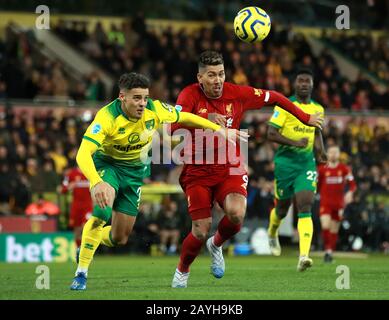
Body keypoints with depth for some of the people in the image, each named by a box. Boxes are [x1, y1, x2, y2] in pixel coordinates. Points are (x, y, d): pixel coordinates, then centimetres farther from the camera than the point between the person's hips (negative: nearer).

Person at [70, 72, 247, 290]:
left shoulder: (155, 110, -19)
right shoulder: (107, 117, -31)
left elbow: (185, 117, 1)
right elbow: (83, 154, -41)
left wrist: (220, 129, 0)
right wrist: (97, 183, -57)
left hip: (135, 171, 4)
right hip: (107, 165, -4)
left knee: (119, 238, 5)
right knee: (102, 213, -32)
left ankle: (87, 247, 40)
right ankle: (81, 274, -20)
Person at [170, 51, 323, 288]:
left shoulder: (237, 93, -6)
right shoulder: (190, 95, -13)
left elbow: (274, 98, 8)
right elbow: (175, 126, -29)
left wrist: (306, 118, 14)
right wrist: (206, 118, -43)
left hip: (230, 169, 1)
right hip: (198, 171, -1)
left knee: (236, 214, -26)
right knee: (201, 231, -7)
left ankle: (217, 245, 9)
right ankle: (182, 272, 24)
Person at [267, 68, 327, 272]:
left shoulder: (318, 109, 8)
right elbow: (271, 133, -13)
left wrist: (320, 150, 8)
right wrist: (294, 143, -23)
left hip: (307, 163, 2)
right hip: (285, 161, -2)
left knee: (305, 208, -14)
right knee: (282, 207, 11)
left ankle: (303, 256, -24)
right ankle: (272, 233, 47)